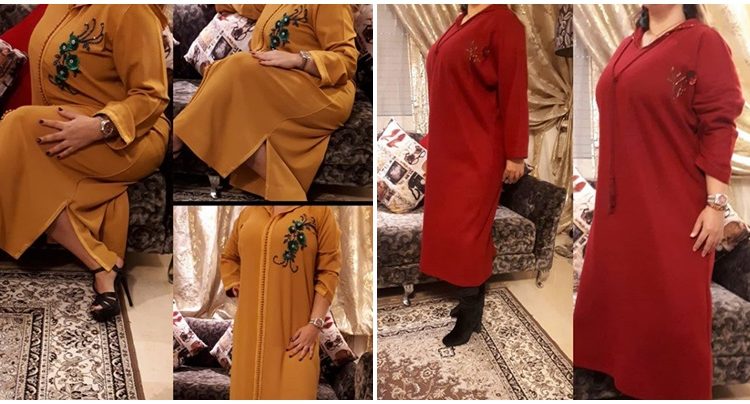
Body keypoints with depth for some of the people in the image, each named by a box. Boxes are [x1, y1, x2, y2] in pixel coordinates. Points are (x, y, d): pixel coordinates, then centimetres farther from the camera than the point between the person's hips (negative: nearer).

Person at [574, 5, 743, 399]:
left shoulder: (703, 41, -7)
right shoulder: (628, 45, 11)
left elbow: (719, 126, -12)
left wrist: (715, 204, -17)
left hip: (673, 204, -7)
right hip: (624, 201, 7)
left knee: (672, 303, 3)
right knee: (616, 288, 16)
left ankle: (674, 386, 23)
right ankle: (623, 369, 35)